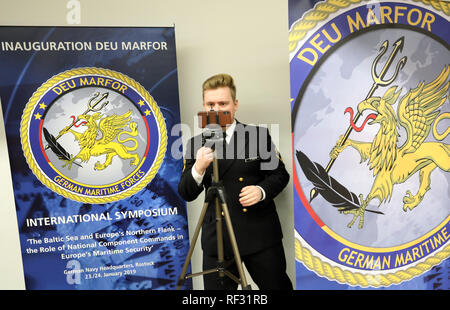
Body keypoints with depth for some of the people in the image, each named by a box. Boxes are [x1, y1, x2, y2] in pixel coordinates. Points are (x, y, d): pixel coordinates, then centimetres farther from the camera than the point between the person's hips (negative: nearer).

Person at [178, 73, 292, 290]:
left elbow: (280, 174, 5)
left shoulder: (259, 134, -1)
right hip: (217, 240, 1)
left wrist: (262, 190, -15)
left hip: (261, 234, 0)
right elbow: (186, 194, -1)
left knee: (277, 286, 15)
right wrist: (199, 168, -21)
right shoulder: (196, 144, 2)